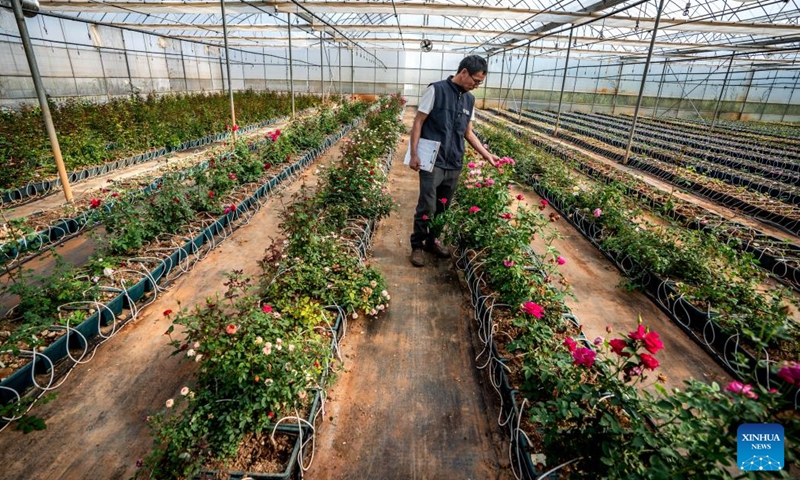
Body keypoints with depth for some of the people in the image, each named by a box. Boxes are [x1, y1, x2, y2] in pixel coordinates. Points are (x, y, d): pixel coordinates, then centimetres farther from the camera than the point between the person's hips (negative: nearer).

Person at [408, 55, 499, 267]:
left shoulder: (469, 100, 12)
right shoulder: (436, 90, -6)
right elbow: (418, 123, -5)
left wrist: (486, 154, 14)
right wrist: (414, 154, -11)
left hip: (454, 164, 6)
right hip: (433, 162, -6)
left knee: (442, 207, 11)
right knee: (427, 207, -5)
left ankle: (432, 240, 28)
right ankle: (417, 246, 11)